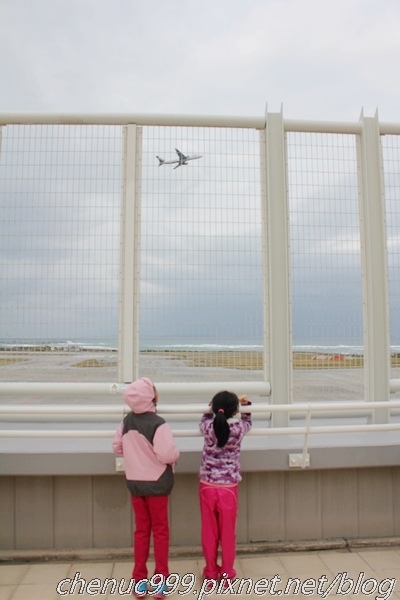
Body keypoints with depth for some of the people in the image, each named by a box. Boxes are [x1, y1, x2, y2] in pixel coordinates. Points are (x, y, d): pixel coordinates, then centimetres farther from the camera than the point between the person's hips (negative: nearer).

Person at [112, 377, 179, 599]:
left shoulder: (127, 421, -2)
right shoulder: (157, 424, -22)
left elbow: (117, 448, 7)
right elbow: (166, 455, -26)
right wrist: (177, 453, -4)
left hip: (134, 483, 5)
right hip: (156, 483, -5)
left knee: (141, 531, 16)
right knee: (160, 531, 10)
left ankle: (139, 582, 22)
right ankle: (160, 582, 17)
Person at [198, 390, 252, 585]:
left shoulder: (207, 427, -13)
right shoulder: (238, 429, -15)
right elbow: (247, 421, 10)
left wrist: (212, 409, 12)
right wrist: (246, 405, 14)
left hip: (207, 486, 1)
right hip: (228, 487, -1)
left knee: (209, 531, 14)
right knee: (228, 532, 14)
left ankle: (211, 573, 26)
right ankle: (227, 573, 25)